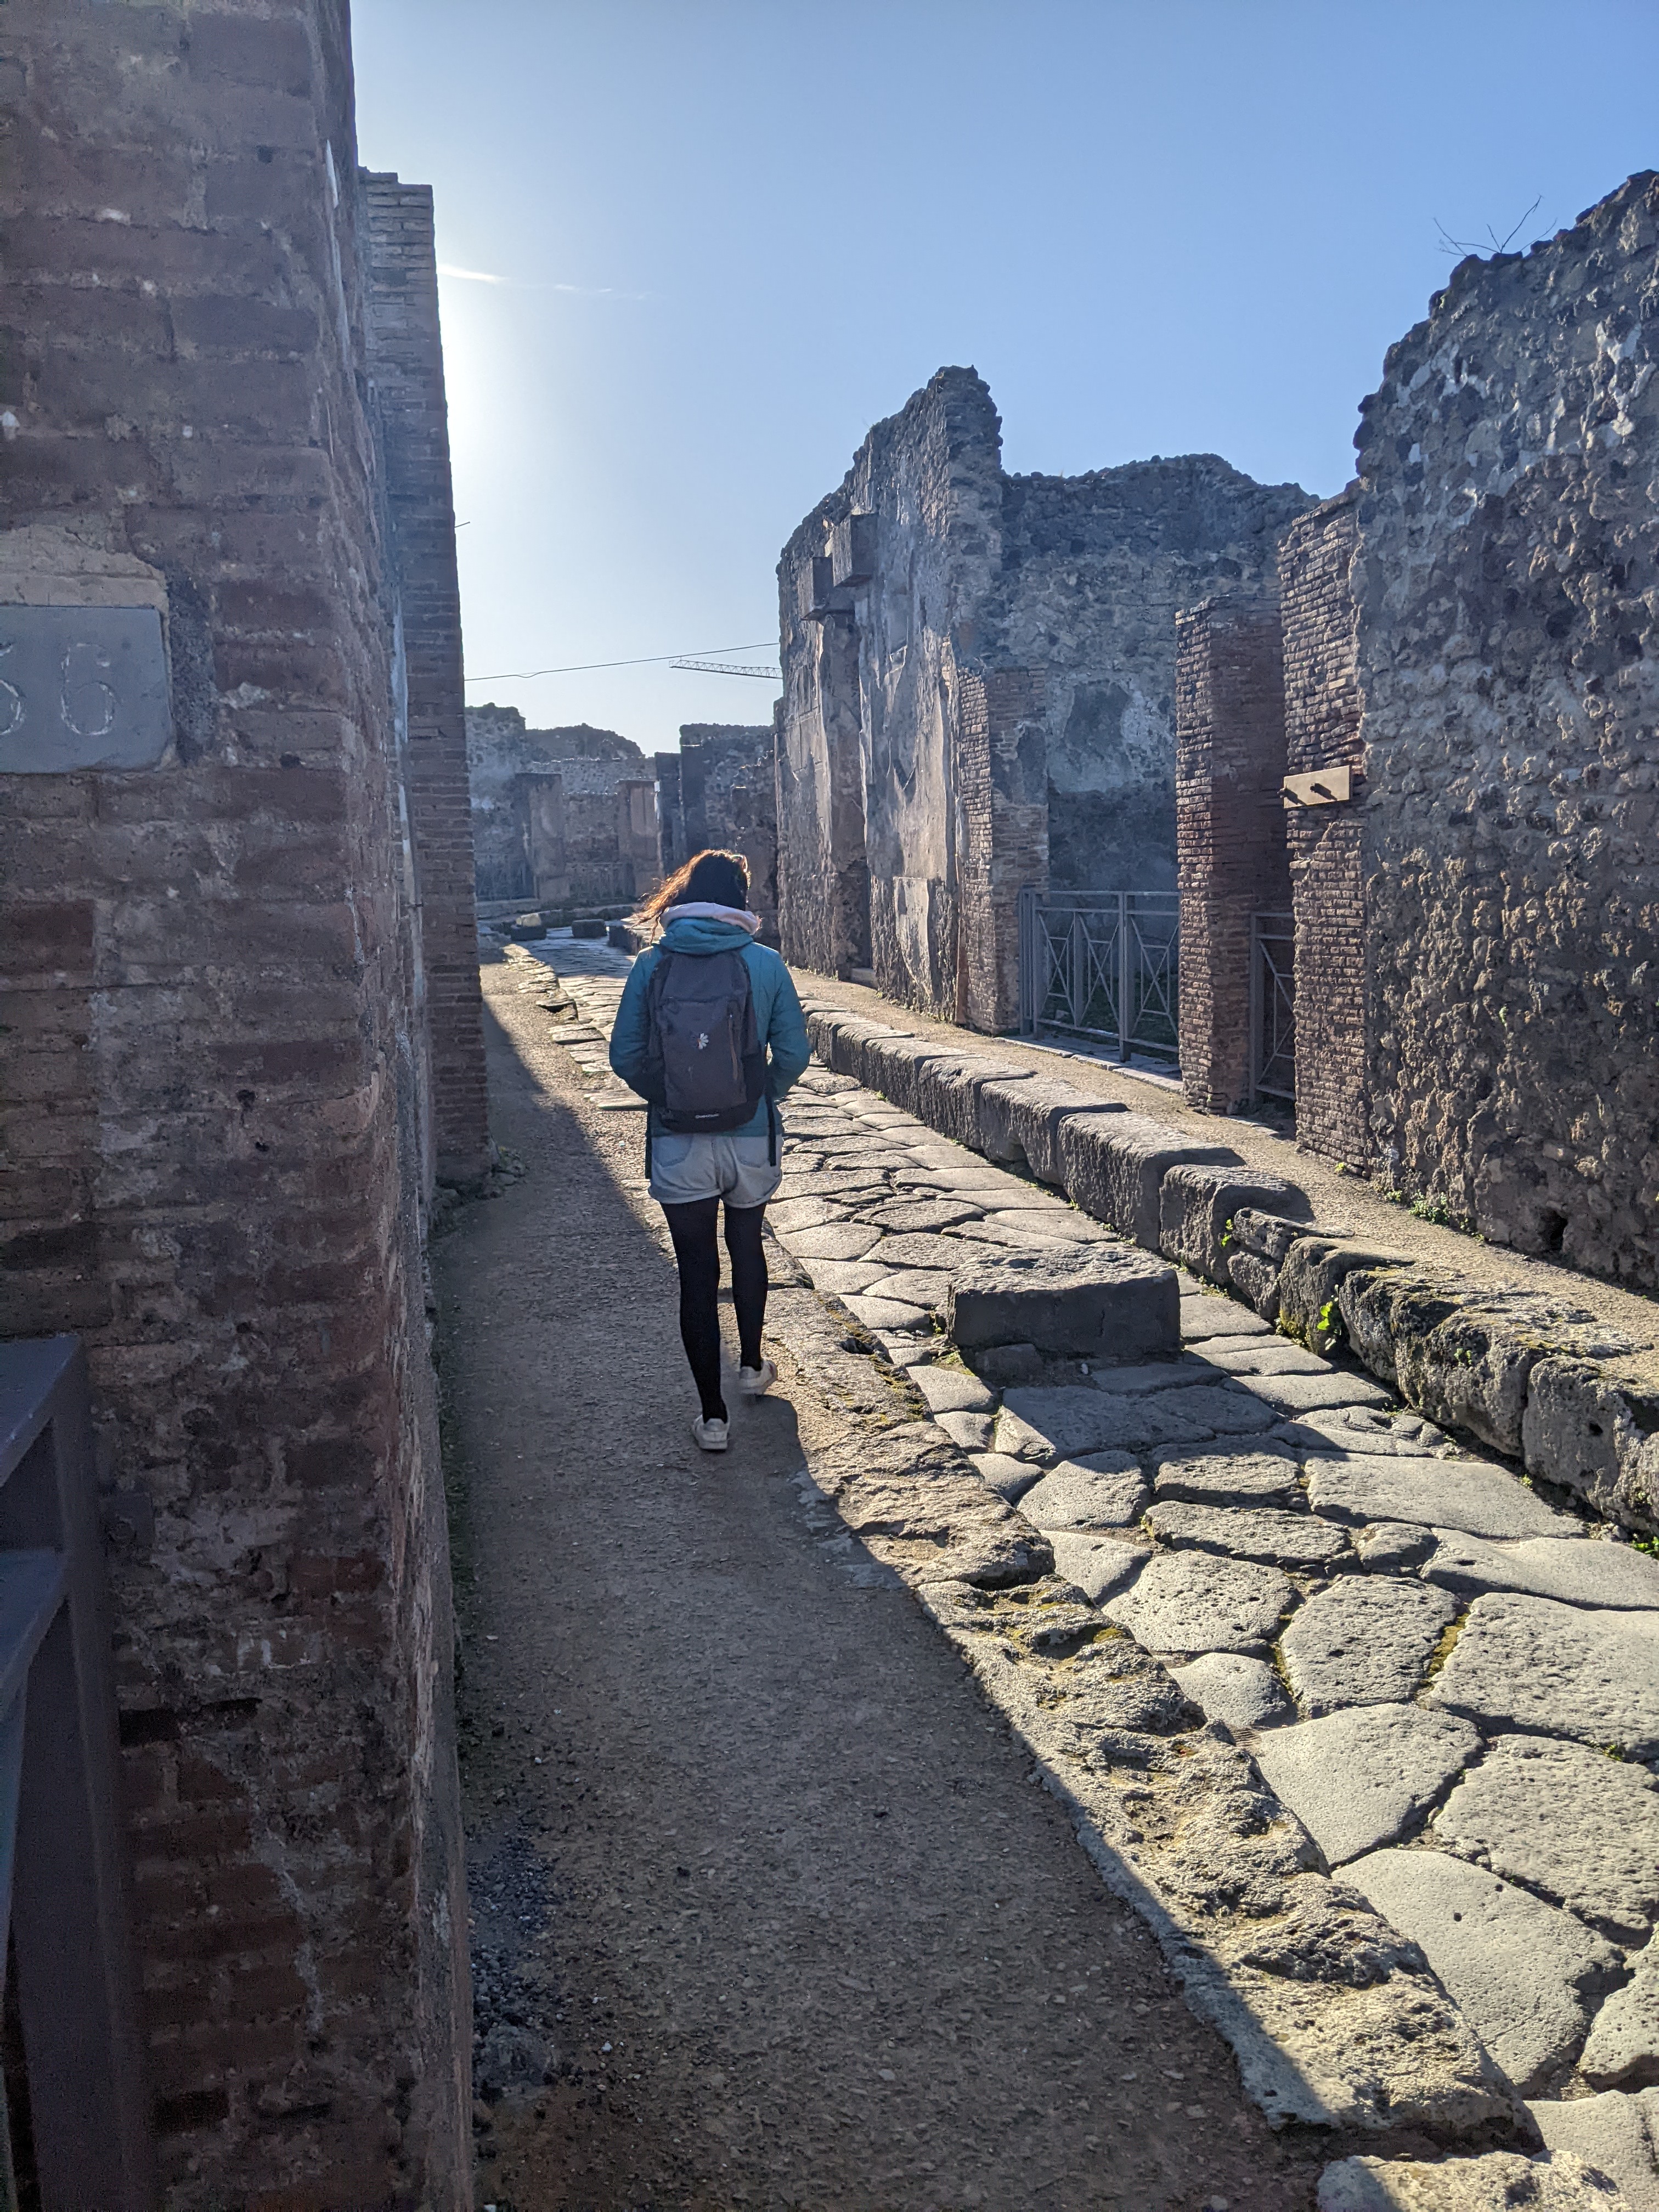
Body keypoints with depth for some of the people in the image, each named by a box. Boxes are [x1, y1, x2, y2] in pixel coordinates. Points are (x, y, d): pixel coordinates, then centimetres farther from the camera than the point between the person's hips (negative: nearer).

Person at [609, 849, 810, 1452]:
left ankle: (713, 1415, 12)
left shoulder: (653, 965, -6)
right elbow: (793, 1051, -6)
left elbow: (625, 1056, -5)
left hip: (678, 1147, -1)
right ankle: (752, 1365, 42)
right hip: (751, 1141, 1)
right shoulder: (765, 964, -6)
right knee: (746, 1247, 25)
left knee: (697, 1272, 7)